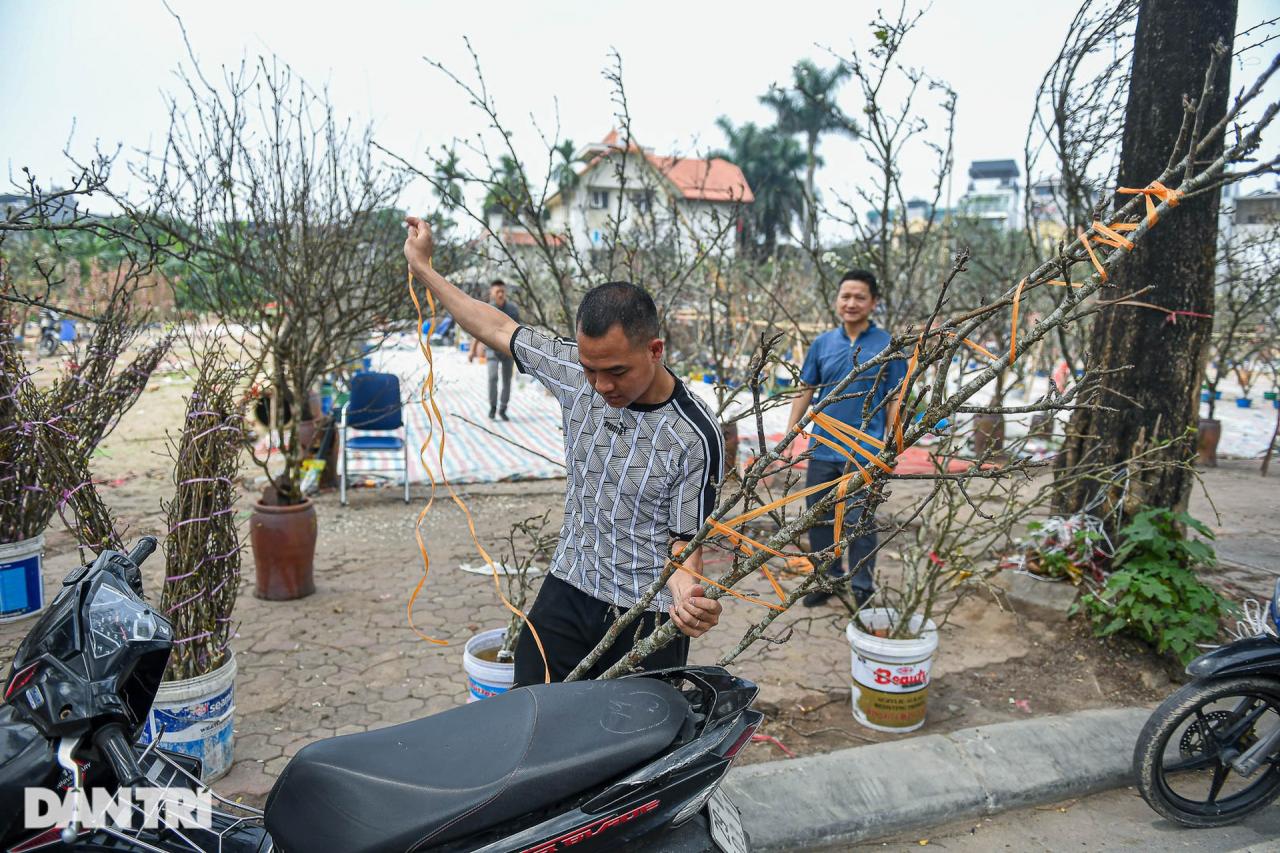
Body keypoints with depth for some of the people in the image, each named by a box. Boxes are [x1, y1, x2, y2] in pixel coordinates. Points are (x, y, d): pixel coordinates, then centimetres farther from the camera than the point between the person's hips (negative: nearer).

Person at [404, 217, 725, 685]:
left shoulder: (695, 436, -21)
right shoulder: (576, 369, -8)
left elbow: (686, 539, -13)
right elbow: (499, 328, 7)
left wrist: (686, 590, -36)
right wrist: (424, 269, 15)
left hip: (648, 621, -4)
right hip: (567, 594, 4)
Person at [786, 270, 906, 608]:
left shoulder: (888, 346, -3)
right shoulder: (822, 343, 6)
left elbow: (894, 400, -2)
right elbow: (806, 391, 11)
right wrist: (790, 434, 4)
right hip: (822, 449, 4)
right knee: (819, 518, 14)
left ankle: (862, 587, 20)